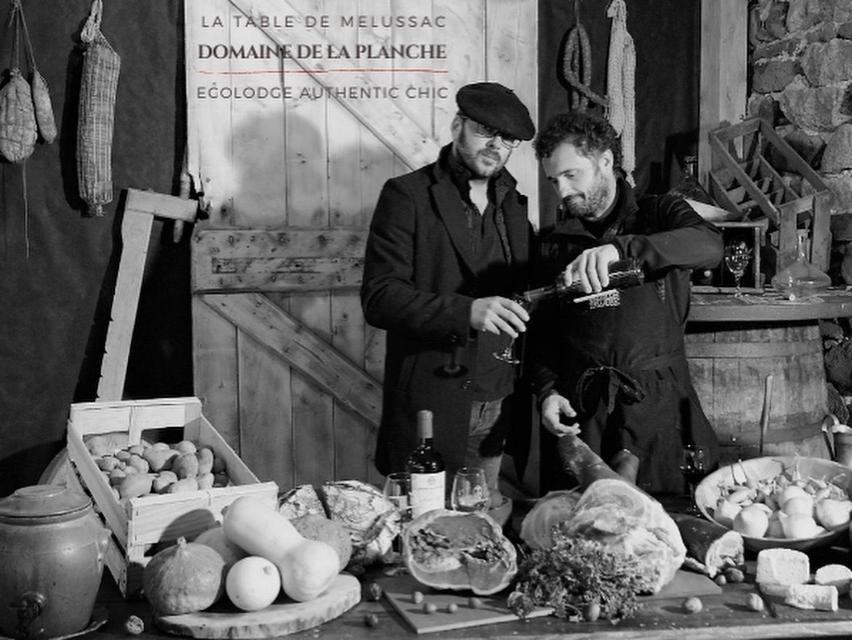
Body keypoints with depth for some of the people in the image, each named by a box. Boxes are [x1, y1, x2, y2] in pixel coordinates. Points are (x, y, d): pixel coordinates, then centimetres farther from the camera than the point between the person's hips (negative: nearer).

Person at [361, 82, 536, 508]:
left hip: (501, 408, 5)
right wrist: (466, 312, -27)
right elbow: (378, 298, -14)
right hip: (431, 405, -4)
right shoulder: (407, 196, -4)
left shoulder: (512, 203, 14)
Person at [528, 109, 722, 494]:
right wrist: (547, 392, -4)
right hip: (578, 409, 3)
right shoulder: (553, 242, 14)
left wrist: (619, 248, -31)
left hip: (657, 402, -2)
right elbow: (541, 332, 14)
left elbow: (709, 245, -18)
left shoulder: (659, 214, 5)